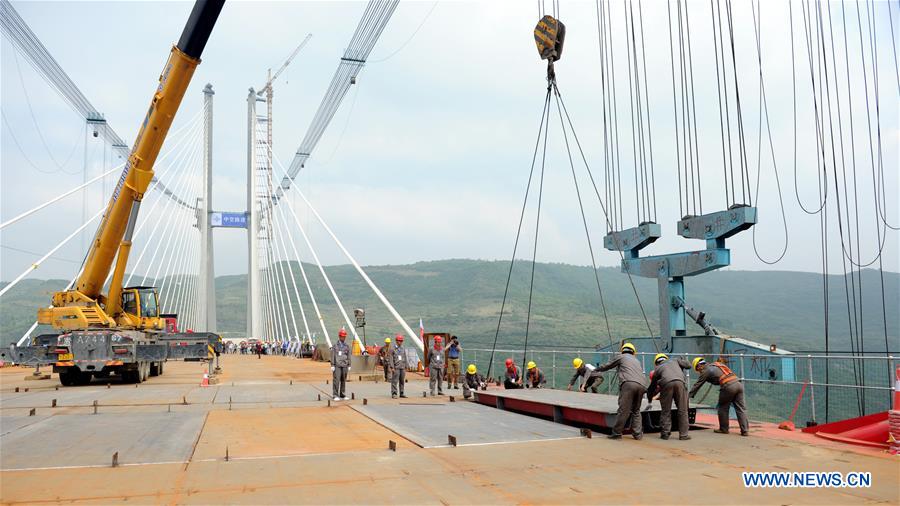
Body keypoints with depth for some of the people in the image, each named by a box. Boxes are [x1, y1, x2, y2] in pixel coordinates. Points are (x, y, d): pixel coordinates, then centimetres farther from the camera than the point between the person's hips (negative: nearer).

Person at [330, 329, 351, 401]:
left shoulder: (347, 346, 10)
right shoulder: (335, 345, 2)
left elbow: (349, 356, 12)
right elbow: (332, 356, 0)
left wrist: (349, 365, 7)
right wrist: (332, 365, -6)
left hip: (344, 366, 3)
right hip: (337, 366, -3)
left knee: (343, 381, 7)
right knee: (336, 380, -8)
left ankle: (342, 395, 15)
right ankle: (335, 395, -5)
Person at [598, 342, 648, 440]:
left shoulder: (620, 357, 21)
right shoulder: (637, 361, 36)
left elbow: (606, 366, 25)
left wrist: (596, 369, 45)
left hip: (629, 384, -5)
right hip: (642, 385, 5)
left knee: (623, 410, -6)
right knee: (636, 410, 16)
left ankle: (617, 433, -4)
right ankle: (637, 433, 10)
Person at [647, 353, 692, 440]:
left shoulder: (657, 369, 30)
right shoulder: (675, 361, 32)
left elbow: (652, 386, 36)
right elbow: (688, 366, 26)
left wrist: (649, 398, 52)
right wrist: (681, 360, 47)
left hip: (666, 384, 0)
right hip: (679, 382, 0)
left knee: (666, 411, 11)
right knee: (682, 410, 7)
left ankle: (665, 433, 11)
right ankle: (683, 434, 8)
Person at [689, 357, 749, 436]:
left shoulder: (706, 371, 7)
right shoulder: (718, 364, 27)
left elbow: (697, 385, 9)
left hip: (728, 387, -7)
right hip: (738, 383, 7)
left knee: (723, 408, 11)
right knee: (741, 408, 8)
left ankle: (723, 429, 18)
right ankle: (745, 430, 5)